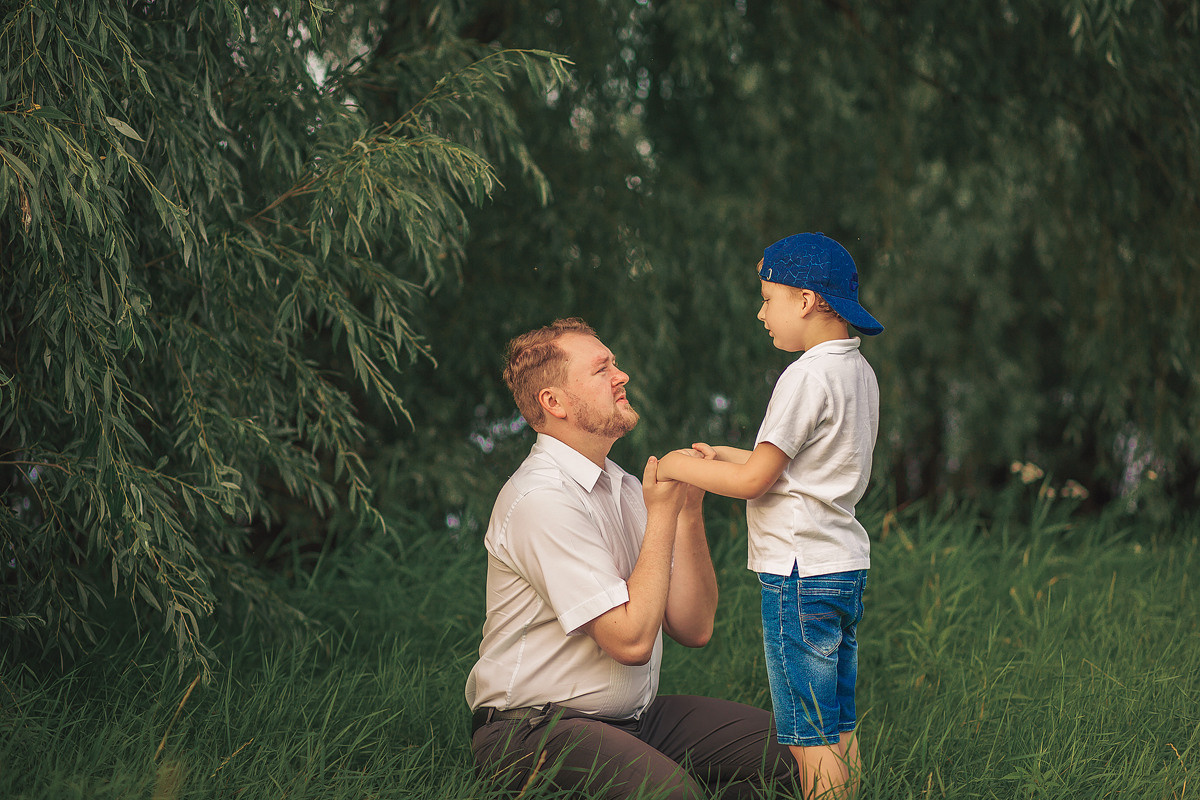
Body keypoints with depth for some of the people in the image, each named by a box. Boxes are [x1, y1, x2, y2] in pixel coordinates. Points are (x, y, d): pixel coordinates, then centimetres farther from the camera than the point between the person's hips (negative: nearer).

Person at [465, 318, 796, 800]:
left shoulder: (622, 487, 12)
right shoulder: (542, 499, -17)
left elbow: (693, 628, 7)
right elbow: (631, 640, -22)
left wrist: (689, 510, -3)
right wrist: (662, 513, -13)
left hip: (634, 718, 8)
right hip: (536, 728, -8)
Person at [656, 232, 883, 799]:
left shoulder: (807, 377, -17)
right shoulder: (858, 372, 12)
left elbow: (753, 480, -16)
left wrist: (682, 468, -2)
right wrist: (727, 456, 17)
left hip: (801, 574, -10)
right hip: (846, 566, 10)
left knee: (810, 736, -4)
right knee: (838, 727, 14)